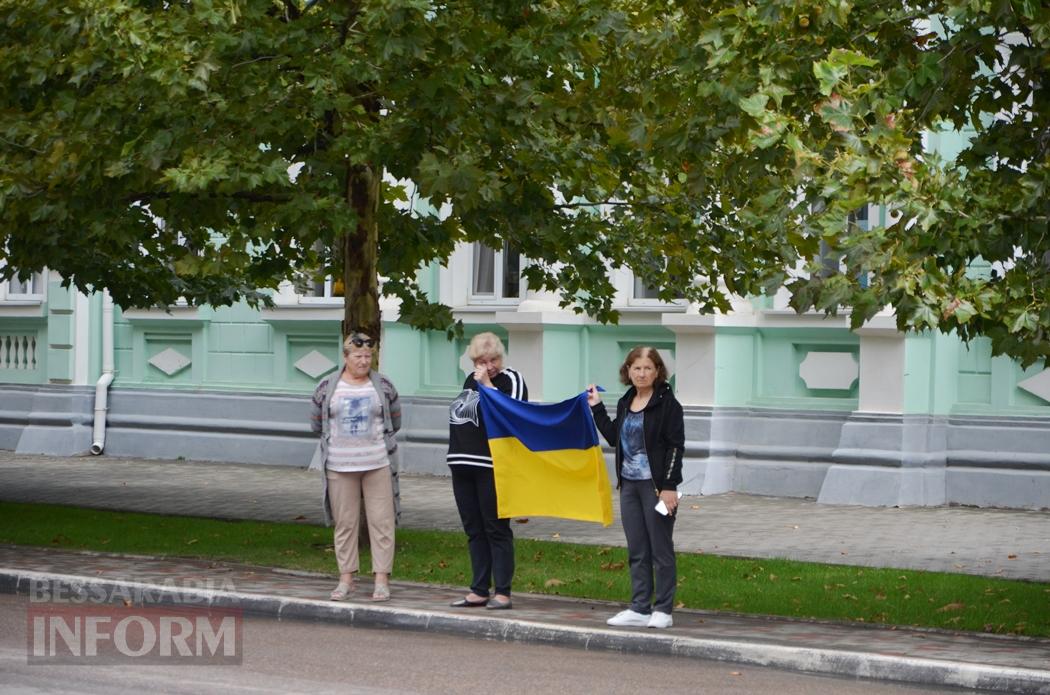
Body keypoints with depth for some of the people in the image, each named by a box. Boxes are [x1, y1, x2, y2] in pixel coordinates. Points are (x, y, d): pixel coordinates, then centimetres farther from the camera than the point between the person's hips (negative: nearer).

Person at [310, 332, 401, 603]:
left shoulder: (383, 385, 4)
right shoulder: (327, 386, 4)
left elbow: (395, 422, 12)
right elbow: (316, 423, 11)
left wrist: (374, 437, 10)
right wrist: (339, 438, 8)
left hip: (378, 463, 0)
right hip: (339, 466, 1)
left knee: (381, 521, -3)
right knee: (345, 522, 4)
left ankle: (382, 579, 1)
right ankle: (346, 578, 11)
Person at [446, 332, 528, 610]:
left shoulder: (511, 379, -5)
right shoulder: (471, 380, 16)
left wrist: (487, 384, -17)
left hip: (492, 467, -7)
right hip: (463, 464, 7)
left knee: (496, 530, -4)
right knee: (474, 531, 10)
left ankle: (502, 593, -1)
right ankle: (479, 591, 15)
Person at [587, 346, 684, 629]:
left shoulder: (666, 403, -8)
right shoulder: (625, 403, 12)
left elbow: (676, 446, -11)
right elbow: (614, 438, 16)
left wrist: (669, 486, -17)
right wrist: (596, 408, 12)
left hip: (657, 486, -7)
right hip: (629, 484, 7)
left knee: (661, 550, 0)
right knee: (637, 552, 9)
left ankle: (663, 610, 5)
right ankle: (640, 608, 13)